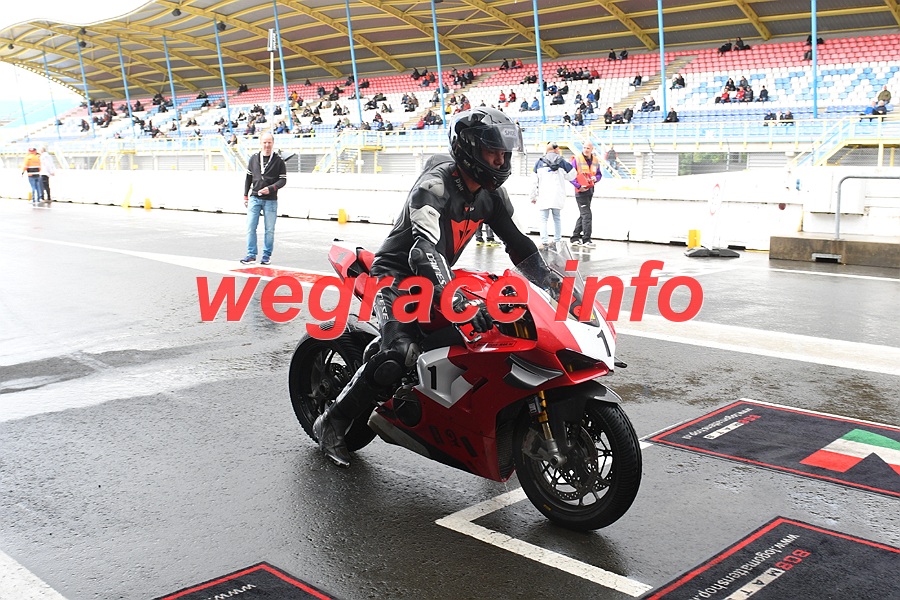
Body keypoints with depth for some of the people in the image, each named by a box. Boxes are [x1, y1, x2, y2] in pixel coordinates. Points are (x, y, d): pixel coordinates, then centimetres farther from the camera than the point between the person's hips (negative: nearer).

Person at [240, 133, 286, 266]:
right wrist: (245, 196, 11)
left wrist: (270, 188, -17)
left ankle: (266, 256, 11)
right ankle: (251, 254, 4)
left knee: (269, 230, 2)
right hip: (254, 198, 2)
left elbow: (283, 180, -2)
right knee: (250, 227, -3)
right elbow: (248, 178, 14)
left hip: (270, 200, -2)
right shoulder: (254, 159, 8)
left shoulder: (278, 161, -1)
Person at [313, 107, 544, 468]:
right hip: (396, 275, -8)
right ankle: (331, 424, -16)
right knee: (401, 352, -31)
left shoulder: (491, 193, 0)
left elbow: (518, 243, 9)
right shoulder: (434, 185, -25)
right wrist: (459, 302, -53)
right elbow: (425, 250, -39)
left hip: (439, 276, 8)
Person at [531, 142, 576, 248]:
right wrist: (569, 165, 27)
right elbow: (571, 175, 12)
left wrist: (533, 196, 9)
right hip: (557, 196, 1)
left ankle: (544, 241, -13)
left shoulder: (539, 162, 5)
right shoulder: (561, 161, 4)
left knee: (544, 219, -1)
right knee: (557, 218, 12)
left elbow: (535, 181, 5)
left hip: (543, 196, -1)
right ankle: (558, 241, 12)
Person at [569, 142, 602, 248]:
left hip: (590, 190, 7)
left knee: (583, 215, 14)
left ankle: (575, 238, 24)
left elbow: (599, 174, 19)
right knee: (587, 215, -13)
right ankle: (586, 240, -11)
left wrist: (596, 178, -6)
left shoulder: (595, 161, 9)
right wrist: (579, 186, -21)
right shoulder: (576, 159, -9)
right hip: (581, 191, -7)